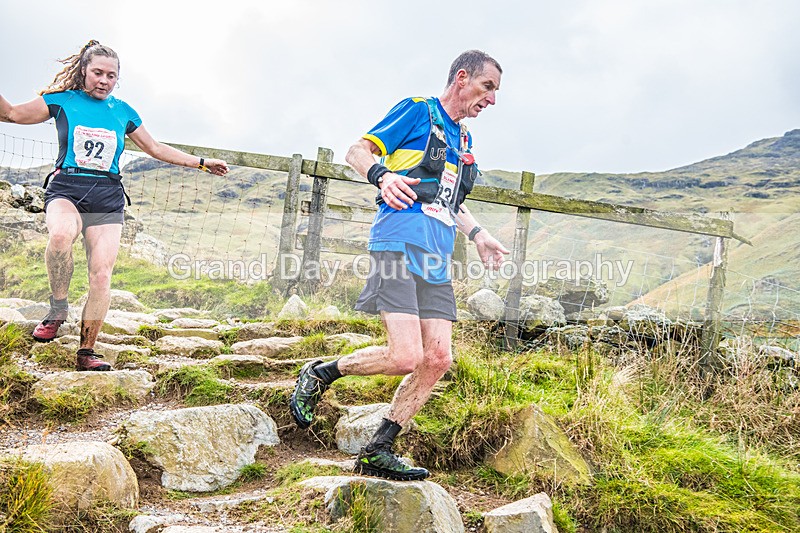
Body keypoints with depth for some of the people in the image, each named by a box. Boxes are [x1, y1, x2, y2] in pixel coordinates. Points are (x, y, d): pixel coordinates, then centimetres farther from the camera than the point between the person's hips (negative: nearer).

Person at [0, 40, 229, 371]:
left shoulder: (123, 112, 15)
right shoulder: (62, 101, 8)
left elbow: (156, 149, 24)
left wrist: (202, 163, 24)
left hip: (107, 198, 3)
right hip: (66, 189, -2)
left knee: (101, 274, -10)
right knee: (61, 234, -37)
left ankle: (87, 351, 0)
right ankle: (58, 308, -16)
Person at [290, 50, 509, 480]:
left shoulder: (463, 140, 26)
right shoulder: (417, 110, 3)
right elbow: (358, 151, -2)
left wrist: (477, 234, 25)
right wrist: (382, 175, -23)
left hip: (436, 260, 8)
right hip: (399, 243, -8)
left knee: (437, 360, -3)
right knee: (405, 357, -18)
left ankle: (377, 451, 7)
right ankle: (319, 375, 7)